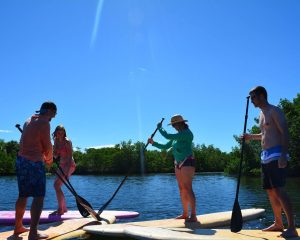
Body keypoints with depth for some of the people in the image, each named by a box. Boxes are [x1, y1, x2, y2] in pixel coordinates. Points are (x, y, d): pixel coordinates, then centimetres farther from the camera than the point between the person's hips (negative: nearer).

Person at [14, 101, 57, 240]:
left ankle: (18, 227, 29)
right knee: (39, 197, -6)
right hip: (34, 163, -9)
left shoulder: (28, 121, 16)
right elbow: (48, 146, -8)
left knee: (23, 195, 18)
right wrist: (49, 160, 11)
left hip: (21, 160, 9)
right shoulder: (44, 123, -10)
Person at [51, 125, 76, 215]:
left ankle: (60, 209, -10)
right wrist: (54, 153, -16)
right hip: (62, 165, 9)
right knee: (57, 186, 11)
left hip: (69, 165, -9)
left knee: (56, 184, -17)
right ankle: (64, 208, 22)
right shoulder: (56, 140, 5)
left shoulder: (67, 141, -16)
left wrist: (67, 171, -31)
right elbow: (55, 156, 8)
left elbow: (70, 157, -22)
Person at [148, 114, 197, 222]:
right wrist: (153, 143, 5)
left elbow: (168, 136, -20)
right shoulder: (177, 136, 15)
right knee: (182, 189, 9)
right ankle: (185, 214, 16)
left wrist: (160, 128, -6)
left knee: (188, 189, -13)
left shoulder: (187, 133, -13)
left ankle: (193, 215, -12)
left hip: (187, 163, -9)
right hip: (178, 164, 9)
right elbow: (165, 146, 16)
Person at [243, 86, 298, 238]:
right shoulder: (262, 114, 19)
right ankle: (278, 223, 18)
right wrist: (251, 137, 15)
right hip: (265, 157, 9)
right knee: (270, 191, 10)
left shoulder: (274, 111, -7)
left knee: (278, 190, -15)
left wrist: (283, 155, -25)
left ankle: (292, 228, -13)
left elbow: (284, 132, -15)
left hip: (276, 155, -9)